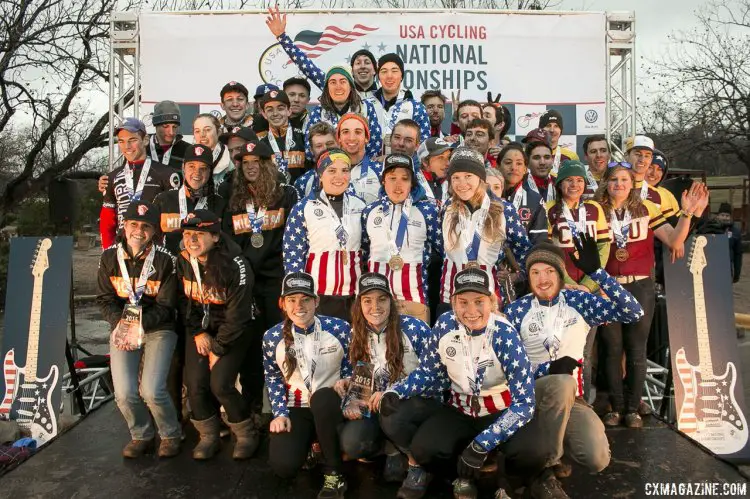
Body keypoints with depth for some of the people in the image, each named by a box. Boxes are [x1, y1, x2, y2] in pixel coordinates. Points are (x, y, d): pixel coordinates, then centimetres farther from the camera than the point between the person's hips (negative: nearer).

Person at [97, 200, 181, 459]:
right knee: (125, 393, -11)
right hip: (121, 328, 3)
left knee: (152, 390, -17)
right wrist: (120, 322, -16)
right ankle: (141, 435, 20)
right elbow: (105, 299, 2)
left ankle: (170, 435, 14)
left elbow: (165, 307, -8)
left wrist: (140, 324, -22)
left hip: (158, 329, -3)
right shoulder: (109, 257, 0)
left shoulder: (165, 260, -9)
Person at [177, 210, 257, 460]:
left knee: (220, 384, -15)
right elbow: (183, 301, 5)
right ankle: (208, 436, 19)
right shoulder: (183, 261, -7)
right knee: (195, 383, -6)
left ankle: (247, 434, 10)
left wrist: (218, 348, -14)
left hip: (232, 331, -5)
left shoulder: (235, 266, -24)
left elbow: (237, 316, -20)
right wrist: (198, 333, -5)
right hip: (200, 327, 5)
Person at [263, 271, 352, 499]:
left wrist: (344, 383, -18)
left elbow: (351, 368, 3)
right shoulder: (272, 337, -4)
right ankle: (312, 443, 18)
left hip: (329, 405, -2)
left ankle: (334, 474, -17)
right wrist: (280, 413, -1)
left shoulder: (340, 329, -10)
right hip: (296, 409, 2)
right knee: (283, 465, -21)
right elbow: (273, 379, 10)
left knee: (322, 397, -39)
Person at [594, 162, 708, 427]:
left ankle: (633, 408, 19)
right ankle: (616, 407, 19)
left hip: (640, 287, 0)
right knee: (612, 350, 6)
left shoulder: (646, 209, 4)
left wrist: (687, 213, -15)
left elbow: (674, 241, -3)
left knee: (636, 350, 6)